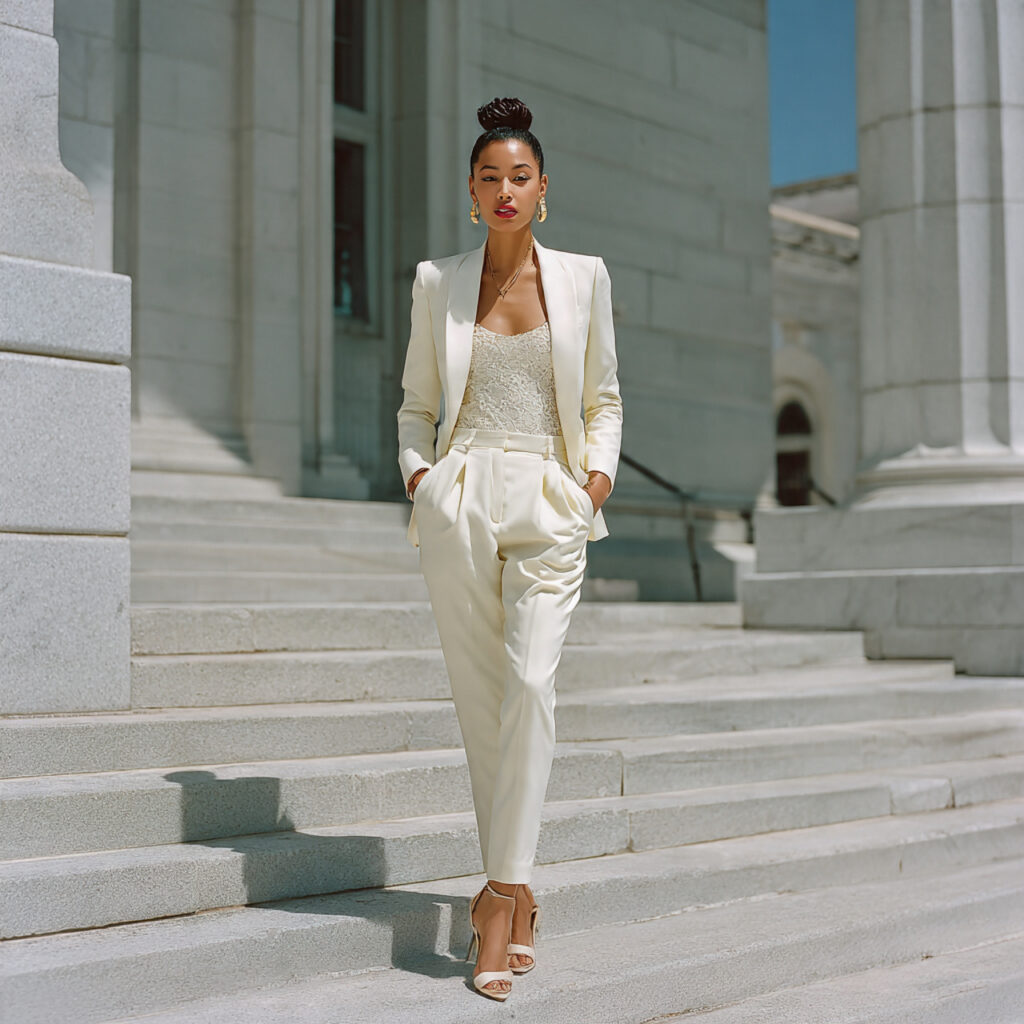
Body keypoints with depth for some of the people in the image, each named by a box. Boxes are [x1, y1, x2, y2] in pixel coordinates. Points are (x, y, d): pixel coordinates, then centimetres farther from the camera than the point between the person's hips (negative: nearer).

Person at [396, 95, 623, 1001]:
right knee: (480, 697, 0)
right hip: (461, 500, 1)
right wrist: (417, 470, -3)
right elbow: (417, 404, 15)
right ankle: (519, 893, 12)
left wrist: (600, 471, -1)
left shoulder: (583, 277, 9)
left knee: (531, 683, -18)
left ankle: (502, 892, -14)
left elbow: (604, 399, 16)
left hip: (550, 504, -1)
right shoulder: (438, 282, 9)